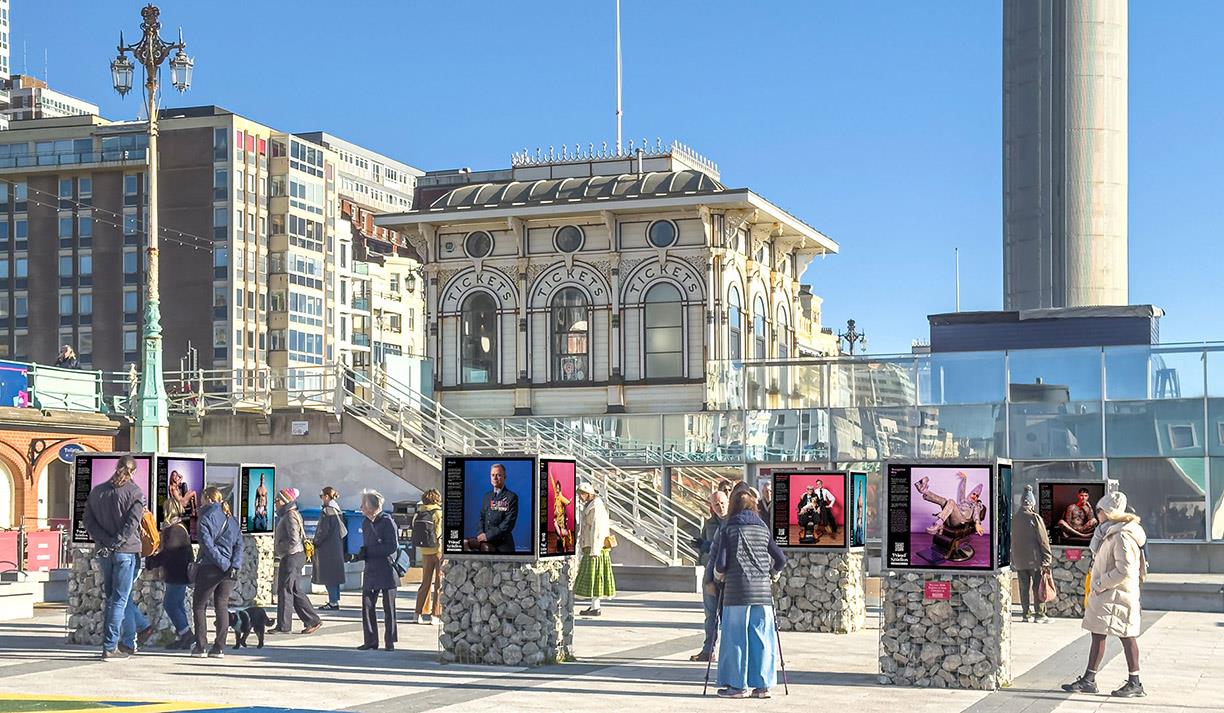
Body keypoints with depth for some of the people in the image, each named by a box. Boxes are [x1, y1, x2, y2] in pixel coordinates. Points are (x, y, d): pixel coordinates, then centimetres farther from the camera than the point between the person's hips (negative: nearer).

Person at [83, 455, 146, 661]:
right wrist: (116, 543, -14)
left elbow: (88, 521, 2)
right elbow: (131, 524, -17)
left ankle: (111, 643, 15)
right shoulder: (135, 493, -6)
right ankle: (109, 647, -6)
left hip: (103, 552, 5)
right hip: (126, 551, -5)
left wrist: (106, 541, -4)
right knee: (120, 599, -2)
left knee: (111, 597, 16)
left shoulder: (97, 491, 9)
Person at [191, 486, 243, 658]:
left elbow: (207, 544, -16)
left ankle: (200, 646, 2)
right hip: (229, 572, 5)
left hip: (210, 568, -5)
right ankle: (219, 647, 5)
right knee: (222, 606, 9)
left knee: (199, 606, 6)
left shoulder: (207, 517, -6)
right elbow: (239, 543, 5)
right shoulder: (231, 518, 13)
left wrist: (223, 564, -16)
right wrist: (234, 565, -5)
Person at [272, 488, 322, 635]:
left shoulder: (290, 516, -15)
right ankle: (312, 620, 13)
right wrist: (278, 550, 12)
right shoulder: (287, 515, 17)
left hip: (292, 556, -10)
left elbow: (294, 540, -22)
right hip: (290, 557, 10)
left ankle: (283, 625, 2)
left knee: (284, 590, -4)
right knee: (295, 591, 11)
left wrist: (278, 549, -12)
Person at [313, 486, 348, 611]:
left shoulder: (326, 511, -16)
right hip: (337, 547, 9)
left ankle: (333, 602, -6)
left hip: (327, 548, -9)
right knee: (335, 573, 14)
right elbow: (343, 530, 14)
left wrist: (316, 542, -6)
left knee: (328, 575, -5)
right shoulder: (338, 510, 10)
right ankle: (335, 600, 19)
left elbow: (323, 530, -19)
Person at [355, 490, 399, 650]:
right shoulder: (367, 523, 10)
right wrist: (362, 553, 1)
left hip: (387, 571, -7)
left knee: (388, 608, 3)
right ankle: (371, 640, 11)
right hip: (371, 571, 7)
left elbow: (393, 547, -17)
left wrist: (368, 551, -17)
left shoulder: (387, 521, -12)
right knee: (367, 605, 3)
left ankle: (390, 642, 12)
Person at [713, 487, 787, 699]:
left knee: (736, 636, 3)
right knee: (762, 637, 7)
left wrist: (719, 575, 15)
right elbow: (780, 559, 8)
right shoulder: (763, 529, 9)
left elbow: (721, 563, -6)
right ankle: (763, 685, 8)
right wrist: (773, 574, 27)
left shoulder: (729, 530, 0)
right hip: (762, 591, 3)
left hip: (737, 592, -3)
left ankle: (738, 685, 5)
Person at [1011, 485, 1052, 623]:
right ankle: (1040, 614, 1)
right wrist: (1047, 559, -4)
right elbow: (1043, 540, -10)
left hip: (1019, 560, 5)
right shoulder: (1034, 518, -11)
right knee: (1038, 587, 2)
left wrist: (1013, 561, 19)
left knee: (1024, 587, 9)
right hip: (1034, 559, -4)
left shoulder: (1015, 518, 5)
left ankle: (1025, 614, 11)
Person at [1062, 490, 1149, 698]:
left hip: (1118, 594, -10)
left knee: (1126, 636, -3)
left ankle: (1135, 684, 4)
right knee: (1097, 633, 11)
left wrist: (1100, 584, -18)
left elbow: (1124, 570, -25)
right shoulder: (1109, 532, 14)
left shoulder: (1122, 536, -18)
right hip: (1104, 594, 10)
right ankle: (1088, 679, 16)